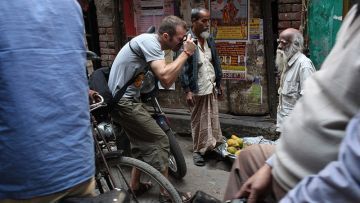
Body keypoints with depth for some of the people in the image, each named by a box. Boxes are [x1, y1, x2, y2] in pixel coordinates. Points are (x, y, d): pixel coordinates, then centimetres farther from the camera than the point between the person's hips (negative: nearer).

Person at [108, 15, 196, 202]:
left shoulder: (152, 45, 11)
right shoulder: (149, 42, -20)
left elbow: (166, 81, 10)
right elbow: (166, 78, -31)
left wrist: (182, 54, 2)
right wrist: (186, 53, -20)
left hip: (123, 100, 10)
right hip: (124, 101, -10)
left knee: (143, 142, 20)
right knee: (159, 140, -4)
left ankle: (135, 186, 32)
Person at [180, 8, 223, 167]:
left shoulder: (209, 39, 9)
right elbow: (183, 68, -13)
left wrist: (219, 84, 14)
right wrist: (187, 91, -16)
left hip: (211, 87, 6)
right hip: (197, 90, -6)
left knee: (213, 119, 9)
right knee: (198, 121, 5)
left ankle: (213, 146, 22)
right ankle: (198, 151, 18)